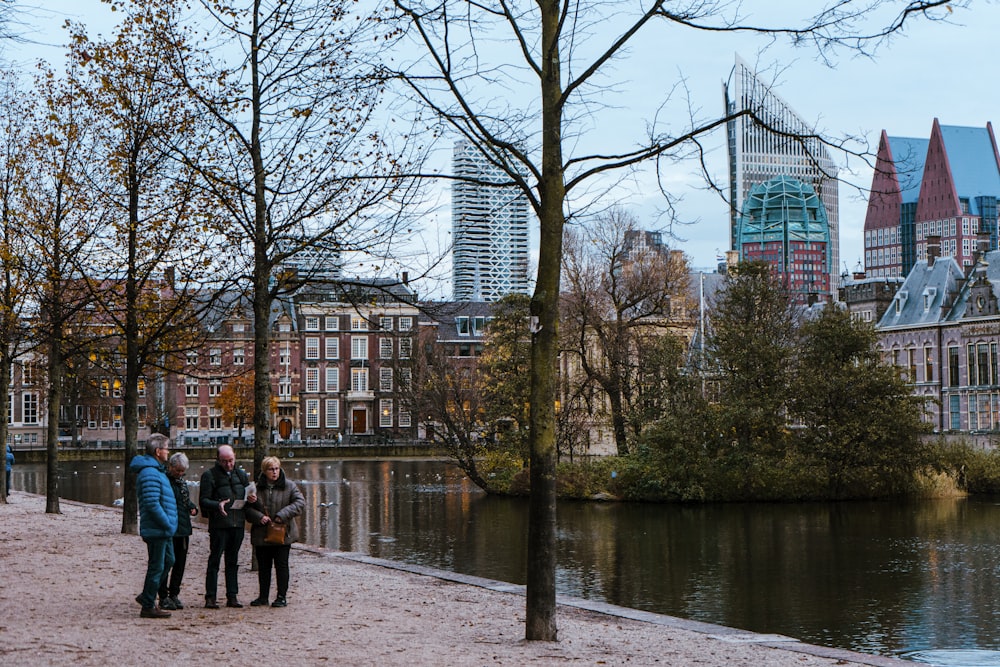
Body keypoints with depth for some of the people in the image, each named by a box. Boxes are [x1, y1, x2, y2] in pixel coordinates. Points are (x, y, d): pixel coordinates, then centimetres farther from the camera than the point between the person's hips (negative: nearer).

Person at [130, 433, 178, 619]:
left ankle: (147, 596, 27)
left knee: (168, 560, 19)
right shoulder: (150, 473, -19)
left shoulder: (156, 470, 16)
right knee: (156, 567, -3)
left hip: (162, 530, 10)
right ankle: (148, 607, 5)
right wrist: (168, 524, -19)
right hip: (156, 530, -10)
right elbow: (153, 504, -25)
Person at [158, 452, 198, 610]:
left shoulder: (182, 482, 16)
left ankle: (174, 595, 19)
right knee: (166, 563, -4)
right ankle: (164, 598, 2)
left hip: (183, 529, 8)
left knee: (180, 563, 11)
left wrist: (193, 508, 8)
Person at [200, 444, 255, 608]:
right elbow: (203, 500, -8)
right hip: (219, 525, -5)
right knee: (215, 560, -4)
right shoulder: (209, 475, -2)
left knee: (233, 561, 9)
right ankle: (210, 597, -2)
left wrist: (252, 499, 0)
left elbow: (247, 495, 24)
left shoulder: (241, 474, 15)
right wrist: (217, 505, -26)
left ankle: (232, 596, 13)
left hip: (238, 524, 5)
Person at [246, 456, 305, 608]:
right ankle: (263, 597, 19)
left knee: (281, 565, 0)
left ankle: (282, 597, 6)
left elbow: (300, 502, -9)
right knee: (263, 566, 9)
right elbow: (248, 508, 5)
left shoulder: (289, 486, -1)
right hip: (261, 534, 2)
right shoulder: (257, 488, 3)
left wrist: (283, 515, -19)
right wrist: (259, 517, -14)